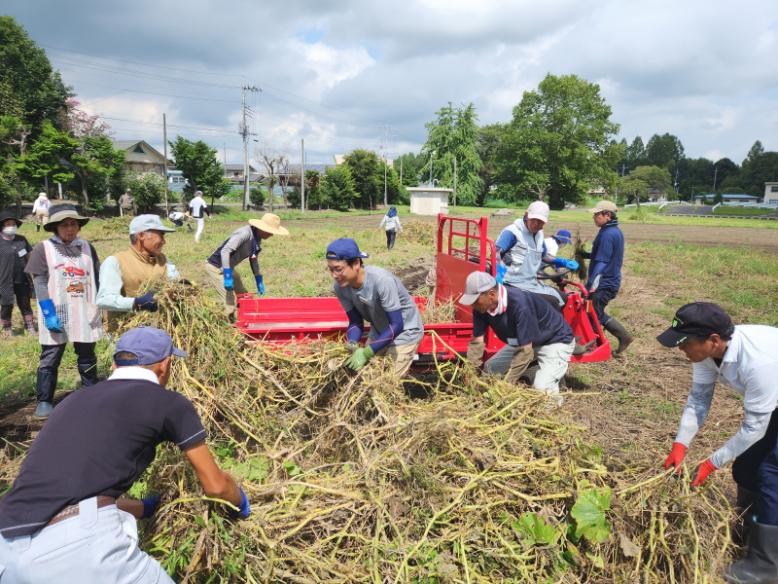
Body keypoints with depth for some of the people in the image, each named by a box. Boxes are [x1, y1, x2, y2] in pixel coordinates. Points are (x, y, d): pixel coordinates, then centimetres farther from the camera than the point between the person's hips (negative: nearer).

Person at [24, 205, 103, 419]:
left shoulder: (86, 247, 7)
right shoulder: (43, 248, -3)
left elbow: (97, 279, 11)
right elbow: (40, 283, -7)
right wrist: (48, 313, -15)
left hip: (85, 313, 3)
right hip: (55, 314, -3)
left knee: (87, 358, 13)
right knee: (50, 360, 4)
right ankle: (44, 401, 14)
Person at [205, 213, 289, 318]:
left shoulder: (257, 238, -1)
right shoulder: (245, 234, -29)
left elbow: (253, 259, 12)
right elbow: (225, 251, -35)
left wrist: (259, 281, 12)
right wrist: (227, 276, -36)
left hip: (228, 268, 9)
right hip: (216, 267, -9)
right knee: (230, 301, -12)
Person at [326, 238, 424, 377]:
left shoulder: (382, 280, -36)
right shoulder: (340, 287, -18)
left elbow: (397, 325, -32)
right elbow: (355, 322, -9)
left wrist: (367, 352, -36)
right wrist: (352, 345, -29)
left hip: (405, 331, -6)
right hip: (379, 331, 6)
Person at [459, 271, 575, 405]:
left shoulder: (520, 304, -37)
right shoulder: (481, 307, -16)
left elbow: (525, 351, -34)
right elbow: (477, 342, -11)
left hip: (556, 340, -7)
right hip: (522, 341, 7)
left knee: (541, 388, -24)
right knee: (489, 369, 0)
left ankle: (556, 374, 7)